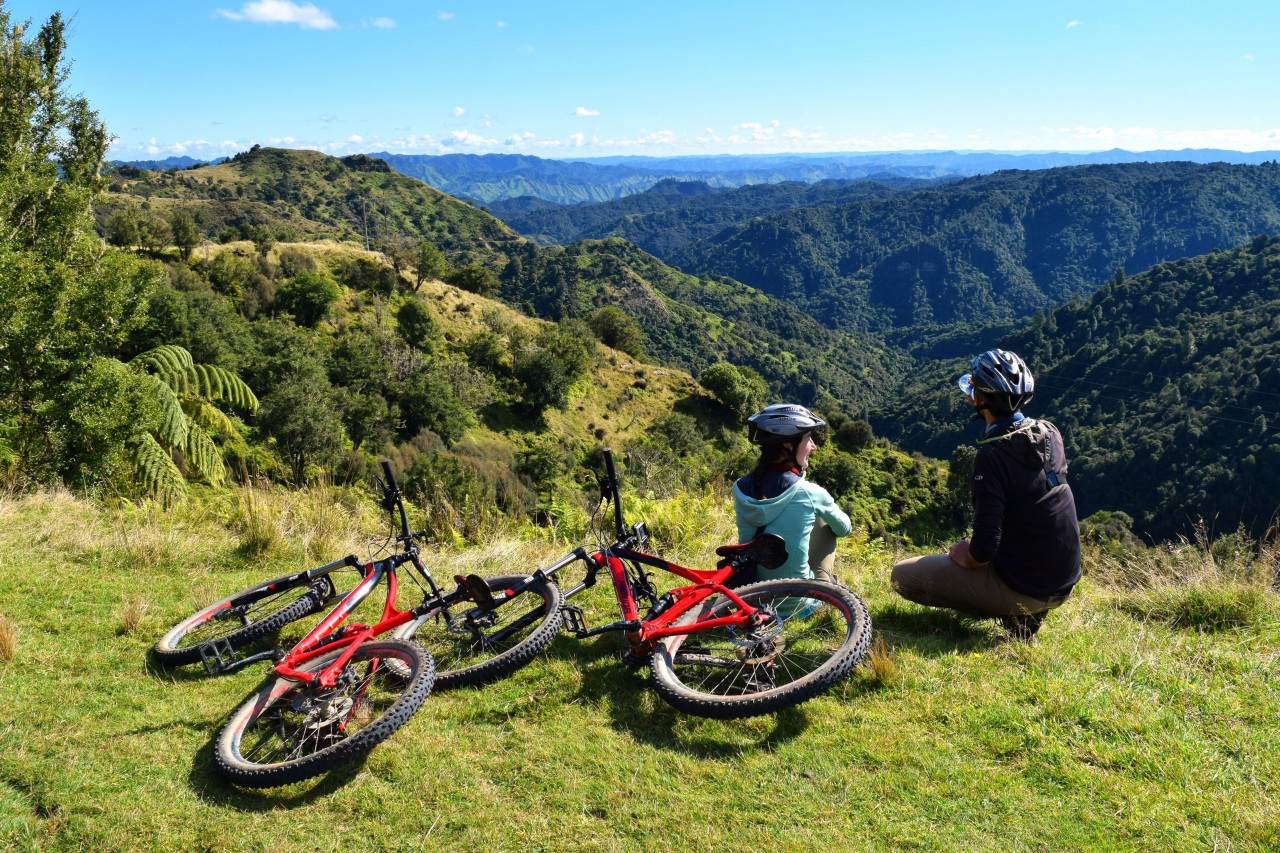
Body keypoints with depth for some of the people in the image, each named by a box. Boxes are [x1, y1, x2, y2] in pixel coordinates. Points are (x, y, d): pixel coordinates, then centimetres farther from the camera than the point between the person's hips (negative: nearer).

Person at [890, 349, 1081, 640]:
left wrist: (962, 557, -4)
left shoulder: (993, 455, -24)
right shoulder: (1050, 433, -2)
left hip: (1021, 587, -8)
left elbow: (984, 550, -27)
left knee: (902, 576, 0)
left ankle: (1010, 614, 0)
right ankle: (1024, 611, 15)